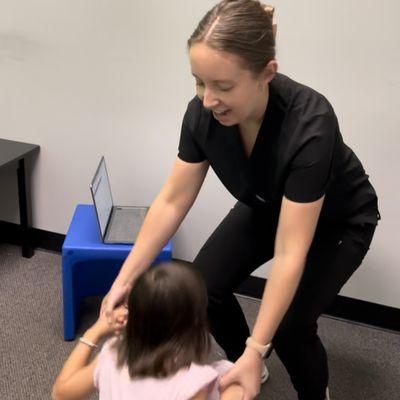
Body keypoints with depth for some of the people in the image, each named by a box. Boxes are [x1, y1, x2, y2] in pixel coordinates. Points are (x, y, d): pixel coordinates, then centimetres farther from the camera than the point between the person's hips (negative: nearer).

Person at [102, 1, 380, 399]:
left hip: (339, 221, -5)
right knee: (204, 286, -9)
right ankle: (243, 366, 20)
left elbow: (290, 253, -40)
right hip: (265, 207, 5)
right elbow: (172, 201, -15)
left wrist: (256, 351, -40)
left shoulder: (309, 124, -42)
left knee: (289, 324, -17)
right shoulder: (203, 113, -26)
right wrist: (125, 279, -19)